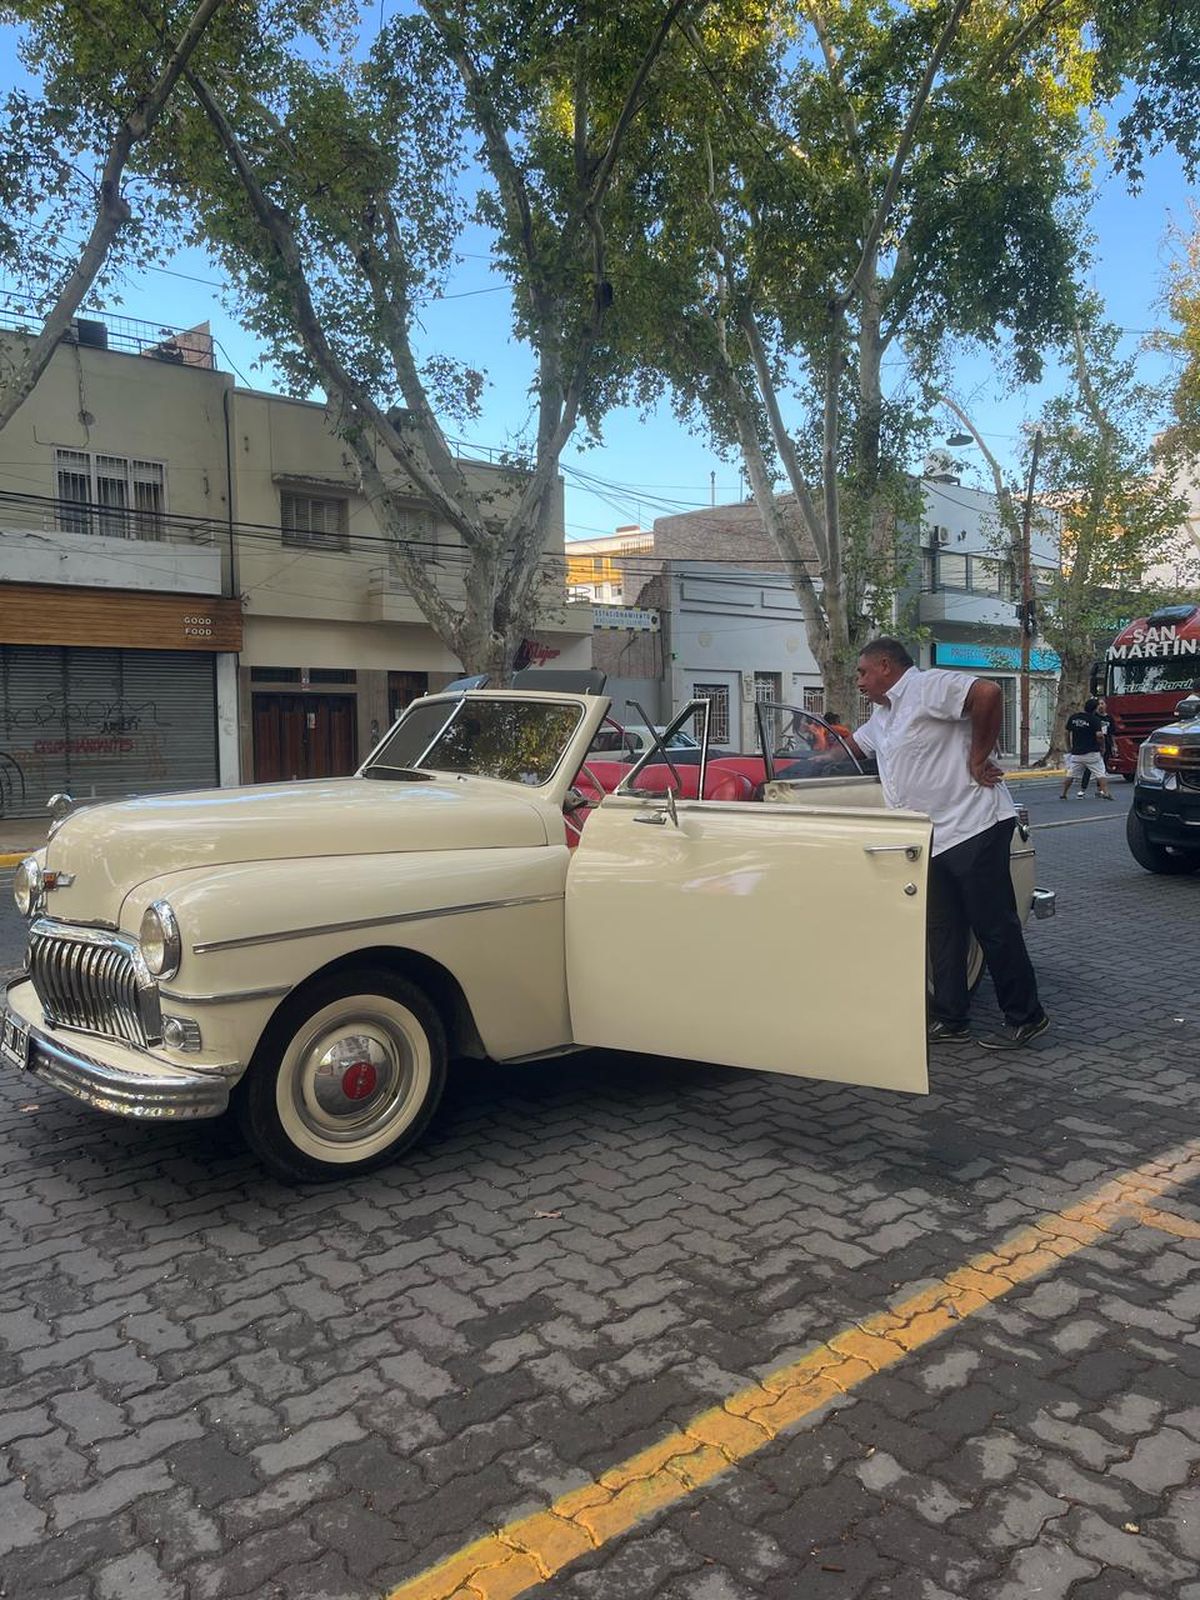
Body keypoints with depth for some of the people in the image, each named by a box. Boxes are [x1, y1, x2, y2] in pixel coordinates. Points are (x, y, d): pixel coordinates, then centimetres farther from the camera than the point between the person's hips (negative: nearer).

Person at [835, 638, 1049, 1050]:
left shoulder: (928, 687, -11)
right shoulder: (881, 716, 20)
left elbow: (987, 693, -25)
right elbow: (849, 747, 34)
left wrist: (978, 758, -19)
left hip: (974, 827, -10)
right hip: (935, 839, 10)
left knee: (995, 926, -1)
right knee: (943, 932, 11)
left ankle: (1025, 1017, 11)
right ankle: (950, 1020, 19)